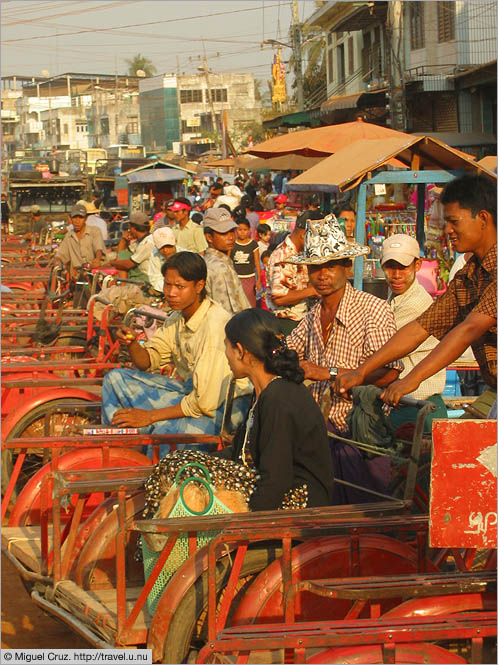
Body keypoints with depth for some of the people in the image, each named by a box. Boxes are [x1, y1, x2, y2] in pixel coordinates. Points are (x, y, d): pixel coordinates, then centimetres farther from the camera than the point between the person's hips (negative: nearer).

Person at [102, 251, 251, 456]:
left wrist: (150, 416, -19)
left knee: (167, 430, -38)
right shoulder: (178, 316, 0)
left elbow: (205, 402, -27)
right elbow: (148, 361, 12)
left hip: (223, 404, -9)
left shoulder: (215, 326, -26)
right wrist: (132, 344, -12)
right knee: (116, 379, 5)